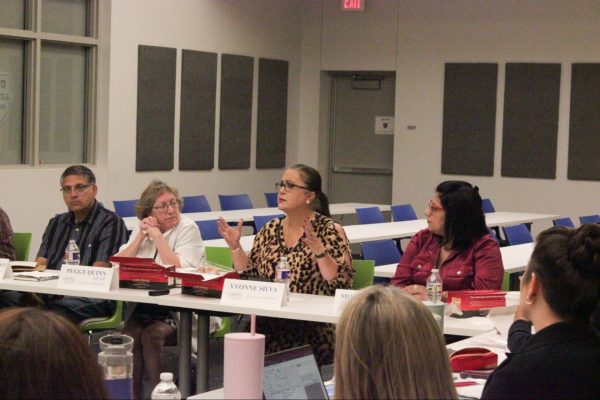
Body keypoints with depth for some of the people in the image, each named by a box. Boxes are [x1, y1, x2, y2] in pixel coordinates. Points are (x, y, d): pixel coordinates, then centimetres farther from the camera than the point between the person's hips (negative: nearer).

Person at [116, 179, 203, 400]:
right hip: (144, 305, 4)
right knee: (131, 333, -26)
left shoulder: (188, 228, -4)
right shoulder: (140, 228, 12)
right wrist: (142, 236, -5)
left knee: (151, 335, -30)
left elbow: (178, 269, -17)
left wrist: (157, 235, -13)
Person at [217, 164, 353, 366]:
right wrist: (235, 247, 3)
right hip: (269, 325, 5)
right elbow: (250, 275, 17)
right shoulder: (270, 229, 13)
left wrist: (318, 250, -24)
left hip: (311, 329, -5)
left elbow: (340, 283, -12)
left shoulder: (327, 230, -3)